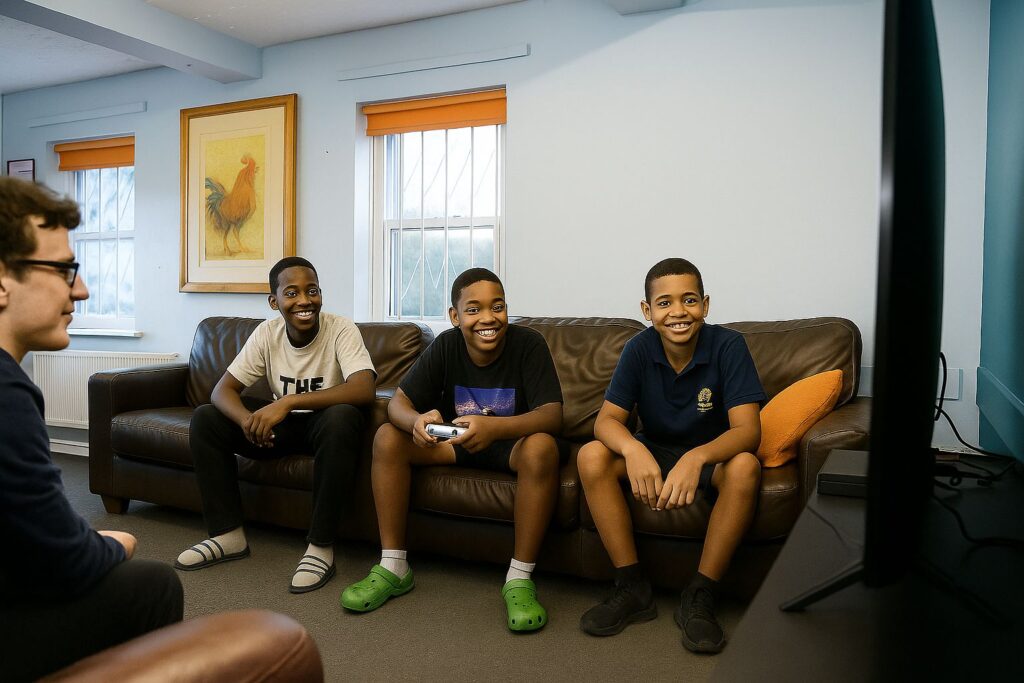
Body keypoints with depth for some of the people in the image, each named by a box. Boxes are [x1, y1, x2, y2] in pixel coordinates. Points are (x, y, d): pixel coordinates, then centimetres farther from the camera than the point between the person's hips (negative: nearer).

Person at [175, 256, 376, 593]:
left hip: (325, 424, -5)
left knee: (342, 417, -38)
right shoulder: (266, 332, -8)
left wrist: (288, 402, -41)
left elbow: (365, 389, -35)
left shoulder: (341, 329, -20)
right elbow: (223, 389, -9)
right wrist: (247, 419, -33)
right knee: (205, 418, -9)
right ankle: (228, 534, -1)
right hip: (285, 424, 5)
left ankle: (321, 546, -27)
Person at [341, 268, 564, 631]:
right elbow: (398, 402, -13)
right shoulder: (446, 345, -10)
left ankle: (519, 578, -24)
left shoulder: (528, 343, -19)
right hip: (456, 440, 4)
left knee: (542, 447, -36)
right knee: (387, 437, -16)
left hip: (511, 443, -3)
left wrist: (494, 427, -49)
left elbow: (552, 414, -29)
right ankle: (393, 566, -7)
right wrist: (417, 421, -39)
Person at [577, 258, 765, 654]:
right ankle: (632, 589, -14)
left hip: (712, 456, -2)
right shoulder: (639, 349, -13)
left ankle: (699, 597, -20)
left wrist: (696, 458, -49)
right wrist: (632, 449, -43)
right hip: (655, 452, 2)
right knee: (592, 457, -24)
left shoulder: (728, 346, -19)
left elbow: (748, 430, -28)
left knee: (745, 467, -35)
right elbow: (607, 419, -18)